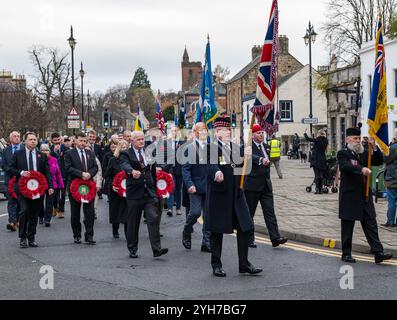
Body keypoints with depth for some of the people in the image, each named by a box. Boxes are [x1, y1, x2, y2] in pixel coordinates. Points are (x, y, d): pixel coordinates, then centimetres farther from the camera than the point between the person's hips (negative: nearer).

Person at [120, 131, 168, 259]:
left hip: (150, 192, 3)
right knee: (133, 222, 7)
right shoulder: (126, 154, -2)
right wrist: (132, 171, -46)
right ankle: (132, 249, 20)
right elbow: (125, 165, -24)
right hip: (134, 193, -3)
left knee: (153, 219, -9)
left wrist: (155, 189, 12)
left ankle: (157, 249, -12)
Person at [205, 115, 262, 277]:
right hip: (218, 195, -5)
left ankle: (244, 264, 14)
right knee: (217, 231, 4)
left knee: (245, 228, 4)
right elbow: (211, 164, -25)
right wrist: (217, 172, -46)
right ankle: (216, 265, 16)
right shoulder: (210, 147, -7)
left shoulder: (236, 147, 12)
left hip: (236, 194, 6)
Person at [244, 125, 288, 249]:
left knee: (270, 211, -2)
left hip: (266, 185, 6)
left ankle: (275, 238, -7)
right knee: (249, 213, 3)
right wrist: (261, 160, -42)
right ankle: (249, 239, 13)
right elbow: (249, 156, -28)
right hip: (252, 185, -6)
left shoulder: (266, 146, 16)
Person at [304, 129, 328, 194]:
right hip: (323, 159, 4)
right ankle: (320, 189, 9)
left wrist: (305, 133, 8)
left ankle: (317, 189, -9)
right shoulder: (326, 141, 2)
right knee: (321, 175, 9)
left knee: (317, 175, -2)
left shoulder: (317, 140, -12)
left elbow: (307, 139, -10)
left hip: (316, 160, -4)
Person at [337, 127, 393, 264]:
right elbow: (345, 166, -25)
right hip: (349, 196, -5)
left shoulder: (364, 153, 14)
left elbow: (379, 161, 5)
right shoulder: (343, 154, -5)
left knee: (371, 224, 1)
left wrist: (375, 147, -10)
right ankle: (346, 254, 15)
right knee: (347, 226, 5)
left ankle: (378, 253, -1)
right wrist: (361, 169, -41)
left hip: (365, 195, 5)